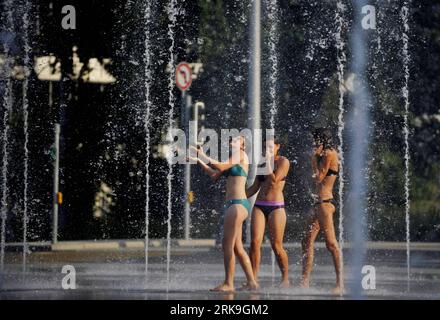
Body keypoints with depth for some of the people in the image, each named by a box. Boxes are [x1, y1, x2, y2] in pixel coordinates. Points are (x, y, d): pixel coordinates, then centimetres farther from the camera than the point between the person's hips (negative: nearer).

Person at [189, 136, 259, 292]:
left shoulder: (240, 154, -4)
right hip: (232, 204, 9)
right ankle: (251, 282, 12)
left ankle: (228, 283, -6)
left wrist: (204, 156, -6)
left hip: (237, 204, -9)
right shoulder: (233, 158, 21)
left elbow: (221, 167, -15)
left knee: (228, 245, -9)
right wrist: (199, 161, 16)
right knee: (237, 247, 10)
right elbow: (214, 175, 21)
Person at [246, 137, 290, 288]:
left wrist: (268, 162, -12)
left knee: (276, 245, -4)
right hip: (259, 206, 5)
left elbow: (273, 181, -14)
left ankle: (285, 278, 12)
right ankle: (253, 278, -8)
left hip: (276, 207, -5)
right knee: (255, 242, -9)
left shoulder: (283, 162, -1)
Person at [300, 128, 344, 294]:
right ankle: (305, 282, 14)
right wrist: (316, 157, 14)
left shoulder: (329, 154, -10)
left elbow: (319, 177, -11)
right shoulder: (324, 156, 19)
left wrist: (315, 158, -3)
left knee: (331, 242, -12)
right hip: (319, 203, 11)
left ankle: (340, 283, -14)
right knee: (307, 241, 10)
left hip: (324, 202, -11)